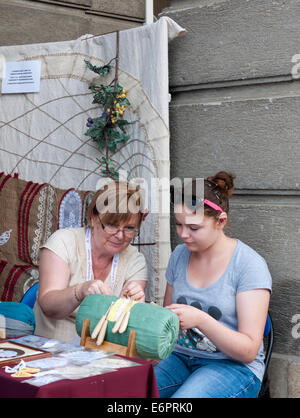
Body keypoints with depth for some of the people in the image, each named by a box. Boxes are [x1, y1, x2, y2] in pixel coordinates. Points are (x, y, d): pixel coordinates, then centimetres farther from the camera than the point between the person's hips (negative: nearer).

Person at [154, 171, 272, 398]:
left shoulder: (250, 265, -11)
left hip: (234, 366, -5)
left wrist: (201, 320, -28)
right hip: (180, 356, 5)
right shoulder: (180, 255, 7)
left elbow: (249, 351, -14)